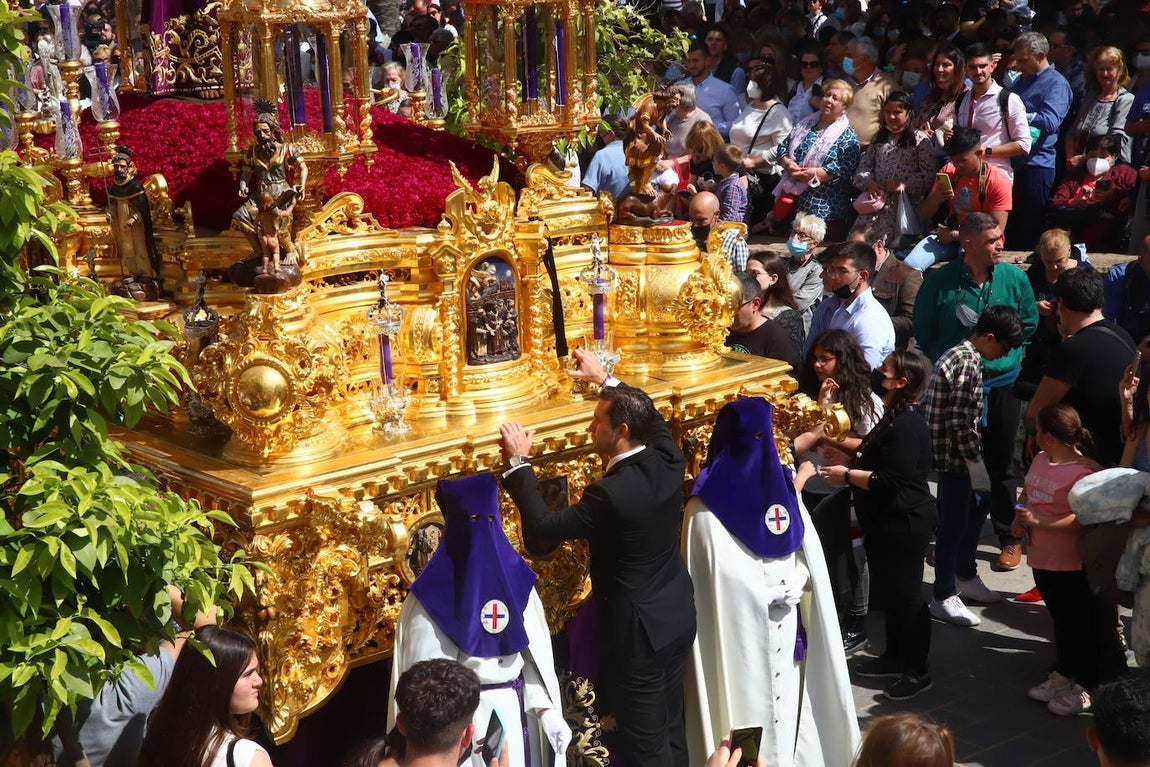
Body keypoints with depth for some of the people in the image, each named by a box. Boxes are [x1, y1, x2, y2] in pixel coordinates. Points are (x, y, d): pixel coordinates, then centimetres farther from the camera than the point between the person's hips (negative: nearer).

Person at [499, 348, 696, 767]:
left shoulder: (611, 494, -29)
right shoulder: (667, 460, -7)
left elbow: (540, 533, -22)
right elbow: (652, 418, 17)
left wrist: (519, 461, -14)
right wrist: (604, 379, 23)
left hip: (639, 631, -8)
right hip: (678, 617, 8)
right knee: (670, 729, 22)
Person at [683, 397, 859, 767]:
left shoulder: (782, 487, 6)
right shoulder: (707, 505, -12)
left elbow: (809, 556, 11)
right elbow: (704, 580, -11)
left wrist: (796, 583, -7)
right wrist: (769, 591, -12)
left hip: (783, 630, 6)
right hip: (735, 631, -6)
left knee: (784, 704, 11)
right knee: (744, 705, -1)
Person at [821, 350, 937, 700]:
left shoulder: (906, 426, -23)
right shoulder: (894, 418, 11)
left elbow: (890, 480, -28)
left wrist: (847, 475, -18)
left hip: (903, 523, -11)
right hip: (886, 522, 11)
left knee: (905, 593, -1)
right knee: (890, 590, 20)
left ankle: (918, 671, 10)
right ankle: (896, 656, 34)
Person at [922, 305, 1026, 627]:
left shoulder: (960, 354, 12)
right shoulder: (968, 363, -19)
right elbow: (960, 422, -23)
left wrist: (977, 460, 20)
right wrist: (977, 465, -18)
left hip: (955, 455, 10)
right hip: (955, 456, -10)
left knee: (974, 511, 22)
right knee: (954, 523, -2)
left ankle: (965, 577, 38)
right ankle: (944, 598, 6)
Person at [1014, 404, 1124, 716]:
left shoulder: (1084, 473, -23)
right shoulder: (1040, 460, 5)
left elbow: (1083, 519, -29)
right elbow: (1027, 492, 20)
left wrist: (1038, 522, -28)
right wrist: (1020, 514, 0)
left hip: (1073, 565, -8)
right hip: (1042, 558, 8)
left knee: (1078, 623, 6)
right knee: (1060, 618, 22)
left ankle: (1084, 686, 19)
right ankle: (1062, 675, 37)